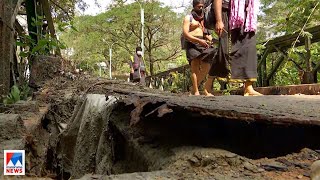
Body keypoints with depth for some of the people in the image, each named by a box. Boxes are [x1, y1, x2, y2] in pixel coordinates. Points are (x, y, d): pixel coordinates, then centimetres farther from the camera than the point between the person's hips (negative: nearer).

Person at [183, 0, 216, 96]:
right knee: (195, 68, -11)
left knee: (206, 68, -3)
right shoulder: (188, 18, 5)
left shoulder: (203, 18, 23)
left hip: (204, 44, 6)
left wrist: (209, 38, 1)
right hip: (192, 43, -5)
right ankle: (196, 91, -10)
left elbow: (207, 31, 26)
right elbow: (185, 34, -7)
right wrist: (199, 40, -18)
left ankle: (195, 86, 12)